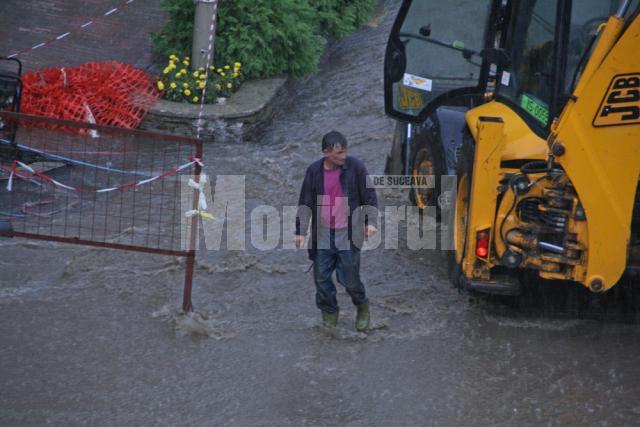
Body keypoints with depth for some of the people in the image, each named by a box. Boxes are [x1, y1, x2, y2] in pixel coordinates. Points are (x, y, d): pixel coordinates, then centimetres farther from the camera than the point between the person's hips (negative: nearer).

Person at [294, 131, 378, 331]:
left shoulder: (355, 167, -9)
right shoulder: (314, 170, -2)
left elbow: (369, 196, -1)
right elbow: (305, 203, 6)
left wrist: (370, 222, -12)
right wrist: (300, 230, 3)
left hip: (348, 234, -3)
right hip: (323, 234, 3)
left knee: (349, 277, -1)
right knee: (321, 277, 7)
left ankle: (363, 308, 26)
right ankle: (329, 313, 28)